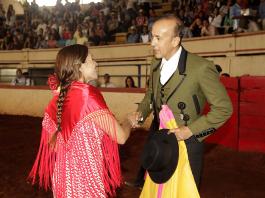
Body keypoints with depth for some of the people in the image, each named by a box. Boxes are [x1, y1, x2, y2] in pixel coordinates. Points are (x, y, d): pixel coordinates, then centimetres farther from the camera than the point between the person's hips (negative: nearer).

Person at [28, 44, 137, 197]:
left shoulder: (60, 97, -1)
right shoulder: (88, 95, -21)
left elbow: (52, 141, 9)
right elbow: (120, 137, -17)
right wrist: (129, 122, 3)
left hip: (65, 173, 7)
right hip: (85, 176, -7)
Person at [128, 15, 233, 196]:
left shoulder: (201, 68, -22)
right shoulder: (156, 65, 0)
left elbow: (224, 108, -16)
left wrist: (190, 130, -20)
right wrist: (141, 112, -3)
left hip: (186, 143, -6)